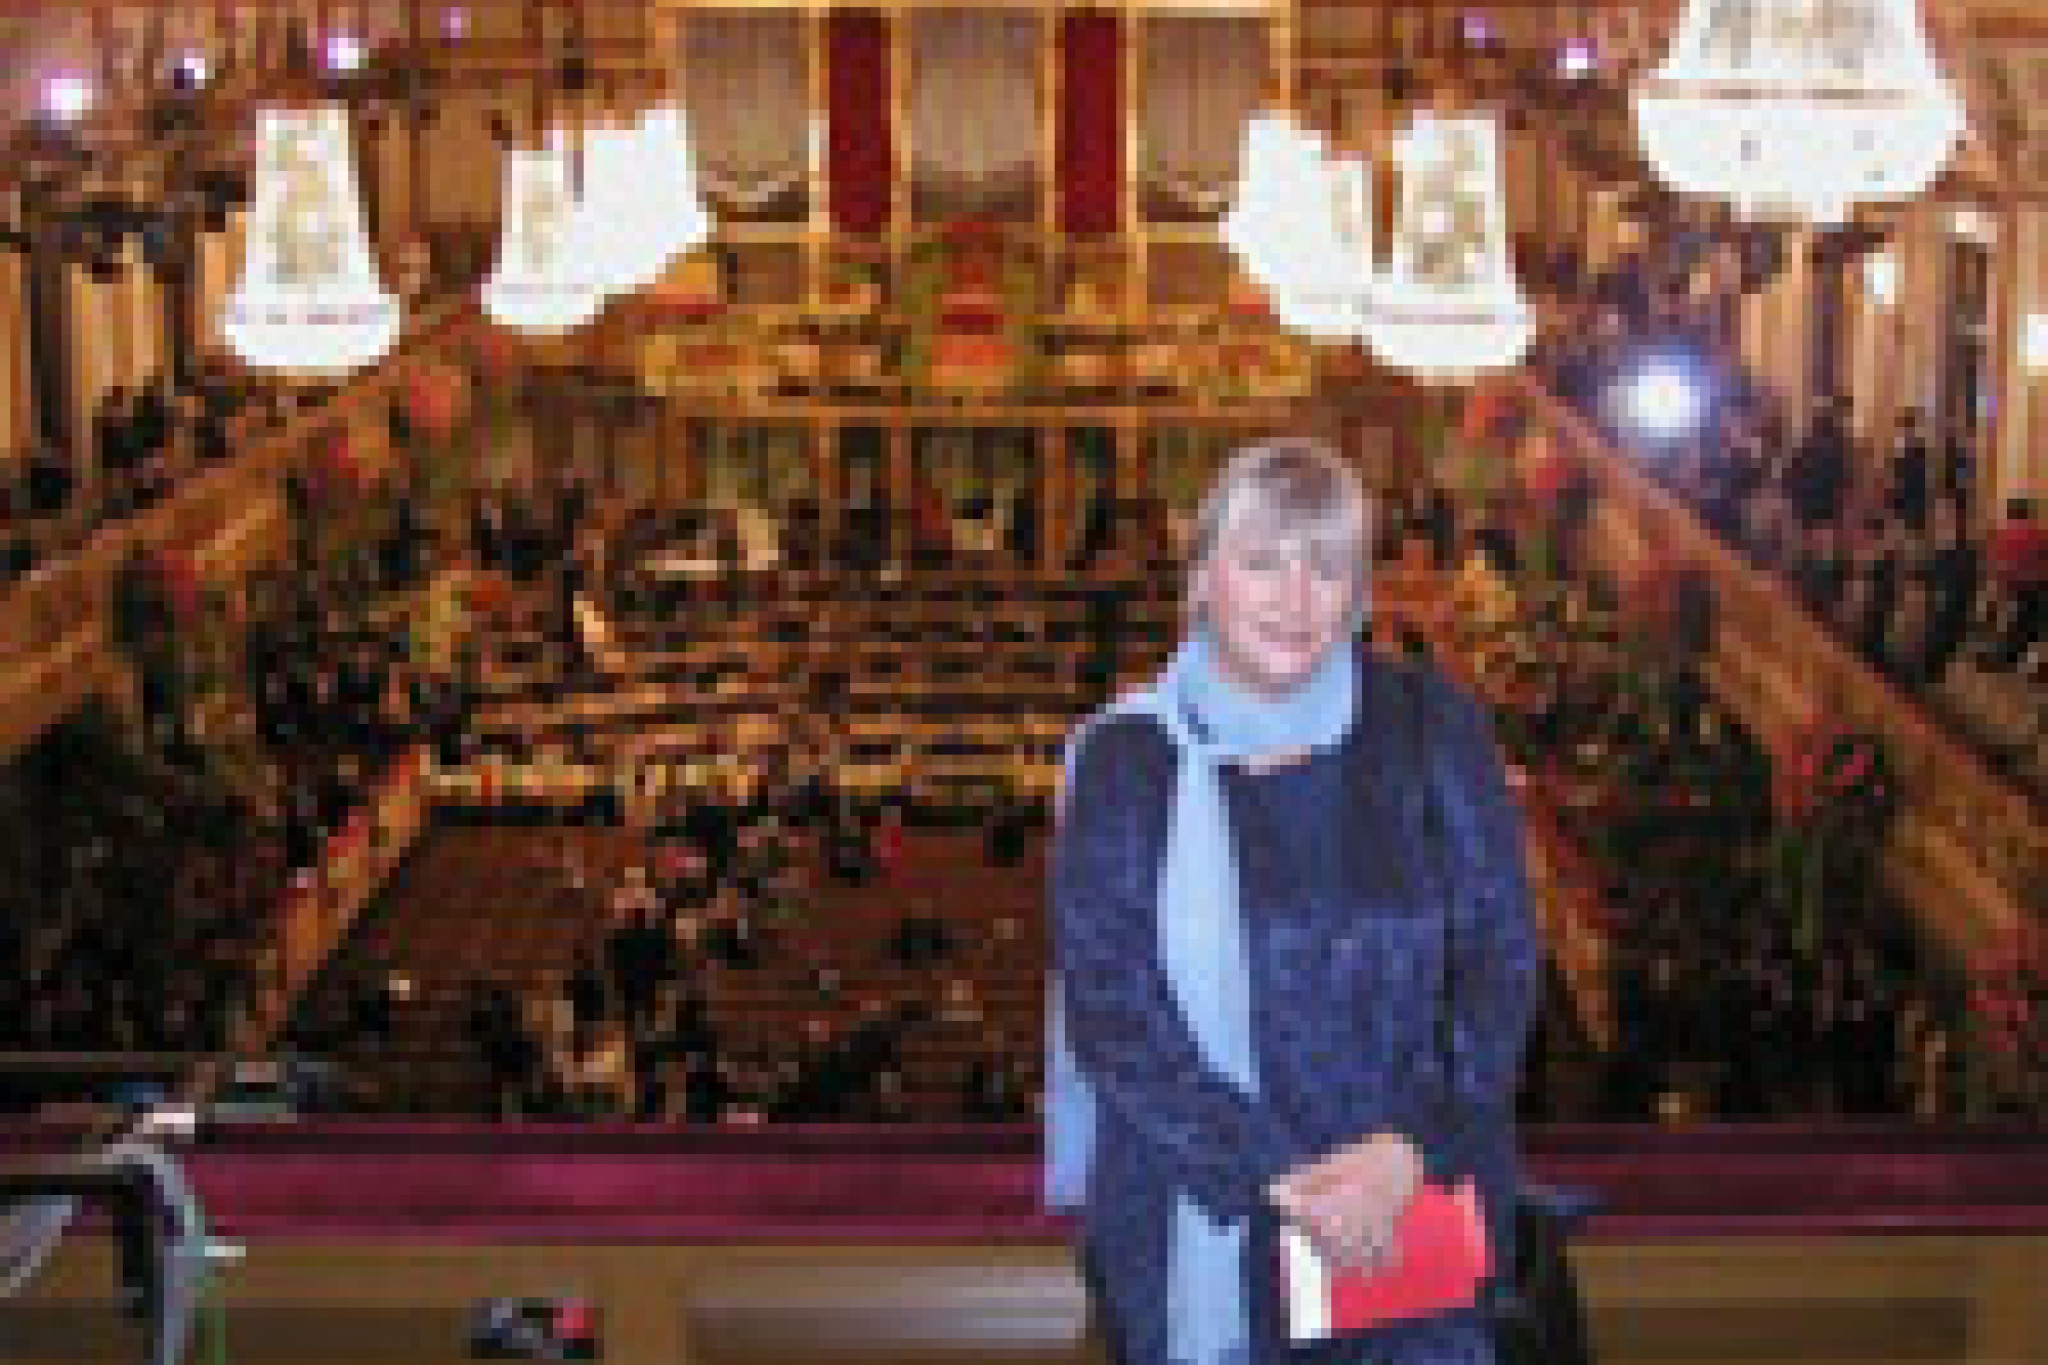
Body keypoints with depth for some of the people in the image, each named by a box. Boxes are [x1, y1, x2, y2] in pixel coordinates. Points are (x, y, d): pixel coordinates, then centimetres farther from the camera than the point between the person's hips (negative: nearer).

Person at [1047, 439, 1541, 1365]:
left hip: (1414, 1212, 1)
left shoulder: (1426, 730, 1)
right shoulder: (1123, 760, -2)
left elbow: (1501, 958, -1)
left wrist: (1412, 1150, -15)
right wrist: (1281, 1178, -16)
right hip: (1200, 1234, 0)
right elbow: (1108, 1010, -8)